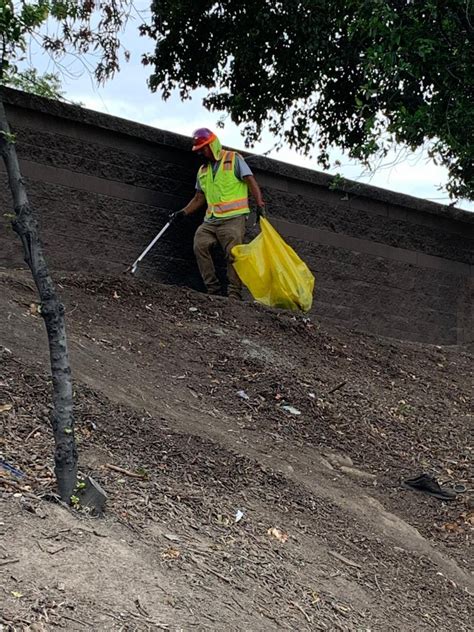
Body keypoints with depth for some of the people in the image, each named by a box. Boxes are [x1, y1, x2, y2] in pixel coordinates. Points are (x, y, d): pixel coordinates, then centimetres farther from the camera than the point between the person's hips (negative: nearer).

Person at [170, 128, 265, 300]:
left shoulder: (234, 159, 4)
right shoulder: (203, 171, 21)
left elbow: (251, 182, -3)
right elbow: (199, 198, 26)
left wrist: (260, 204, -15)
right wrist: (183, 212, 13)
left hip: (233, 218, -6)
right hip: (211, 220, 6)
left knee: (233, 254, -12)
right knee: (200, 245, -13)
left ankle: (234, 294, -7)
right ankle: (213, 289, -9)